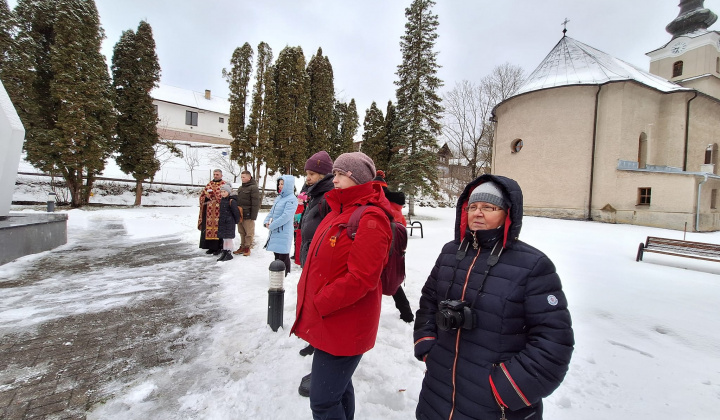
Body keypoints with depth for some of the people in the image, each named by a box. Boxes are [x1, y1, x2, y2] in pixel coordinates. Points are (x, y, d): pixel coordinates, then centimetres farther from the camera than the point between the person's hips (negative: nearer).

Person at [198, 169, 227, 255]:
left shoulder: (225, 185, -1)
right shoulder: (209, 184, 16)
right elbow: (202, 196, 16)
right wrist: (207, 197, -6)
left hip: (219, 211, -5)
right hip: (209, 211, 5)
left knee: (218, 228, -3)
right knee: (208, 228, 6)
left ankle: (219, 247, 6)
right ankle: (211, 247, 17)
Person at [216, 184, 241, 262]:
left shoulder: (232, 201, -17)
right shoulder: (222, 200, 9)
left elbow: (236, 212, -15)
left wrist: (237, 221, -6)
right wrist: (220, 220, 18)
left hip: (229, 223, -8)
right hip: (222, 223, 8)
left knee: (228, 238, -1)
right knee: (224, 239, 14)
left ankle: (229, 254, 9)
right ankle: (224, 253, 24)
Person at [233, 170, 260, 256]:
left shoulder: (253, 188, -10)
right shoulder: (240, 188, 17)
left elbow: (255, 203, -15)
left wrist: (253, 216, -18)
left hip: (248, 215, -8)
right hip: (240, 214, 8)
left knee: (249, 233, 1)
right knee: (242, 232, 14)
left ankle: (247, 247, 12)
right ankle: (242, 247, 24)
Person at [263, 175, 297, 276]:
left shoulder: (292, 199, -13)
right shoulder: (279, 197, 13)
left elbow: (285, 217, -21)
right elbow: (272, 211, 19)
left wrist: (271, 226, -15)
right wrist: (266, 222, 0)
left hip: (284, 233, -8)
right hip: (275, 232, 9)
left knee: (283, 256, -1)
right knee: (277, 253, 18)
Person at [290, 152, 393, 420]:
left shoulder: (370, 220, -20)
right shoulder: (340, 211, 10)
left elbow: (360, 279, -26)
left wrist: (318, 304, -18)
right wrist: (307, 296, 11)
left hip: (343, 328, -9)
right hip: (329, 323, 9)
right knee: (339, 388, 25)